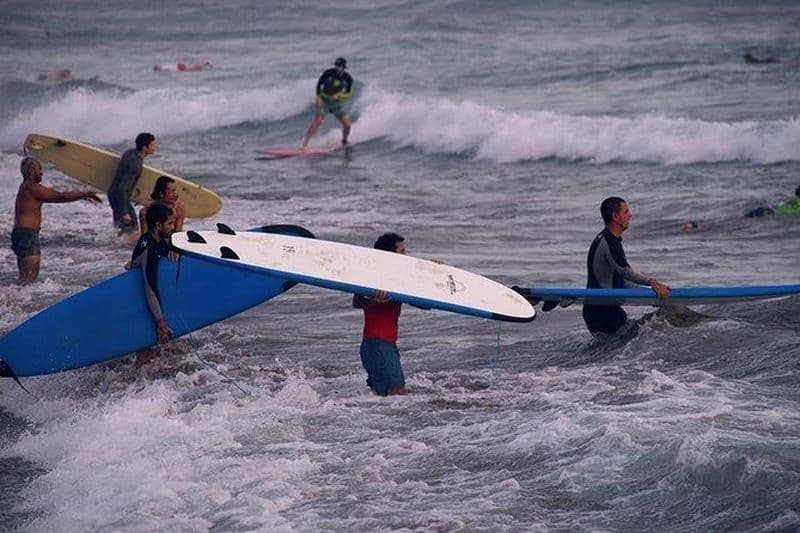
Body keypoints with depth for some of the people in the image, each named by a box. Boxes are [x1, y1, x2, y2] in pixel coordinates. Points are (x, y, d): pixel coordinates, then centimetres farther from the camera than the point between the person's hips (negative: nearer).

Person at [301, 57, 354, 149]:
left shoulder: (348, 79, -11)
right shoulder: (328, 73, -16)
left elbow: (349, 93, -6)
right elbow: (319, 84, -5)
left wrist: (338, 95, -24)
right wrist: (318, 98, -13)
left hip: (337, 102, 3)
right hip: (324, 101, -3)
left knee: (347, 124, -6)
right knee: (317, 121, -22)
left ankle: (344, 142, 22)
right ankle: (305, 143, -23)